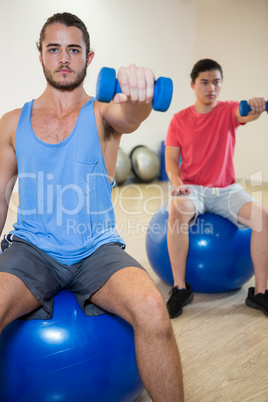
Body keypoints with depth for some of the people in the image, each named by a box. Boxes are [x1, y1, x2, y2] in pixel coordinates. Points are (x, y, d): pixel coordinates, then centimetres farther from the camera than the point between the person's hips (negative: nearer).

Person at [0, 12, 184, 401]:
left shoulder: (103, 113, 4)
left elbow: (129, 116, -21)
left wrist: (137, 92, -45)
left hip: (97, 250, -1)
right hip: (31, 249, 2)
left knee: (152, 311, -28)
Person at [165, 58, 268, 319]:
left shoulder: (229, 110, 4)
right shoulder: (179, 119, 3)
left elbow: (246, 115, -21)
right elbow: (171, 160, 0)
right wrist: (177, 183, -21)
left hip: (226, 189, 2)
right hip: (192, 188, -1)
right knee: (177, 211, -35)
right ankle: (180, 289, -22)